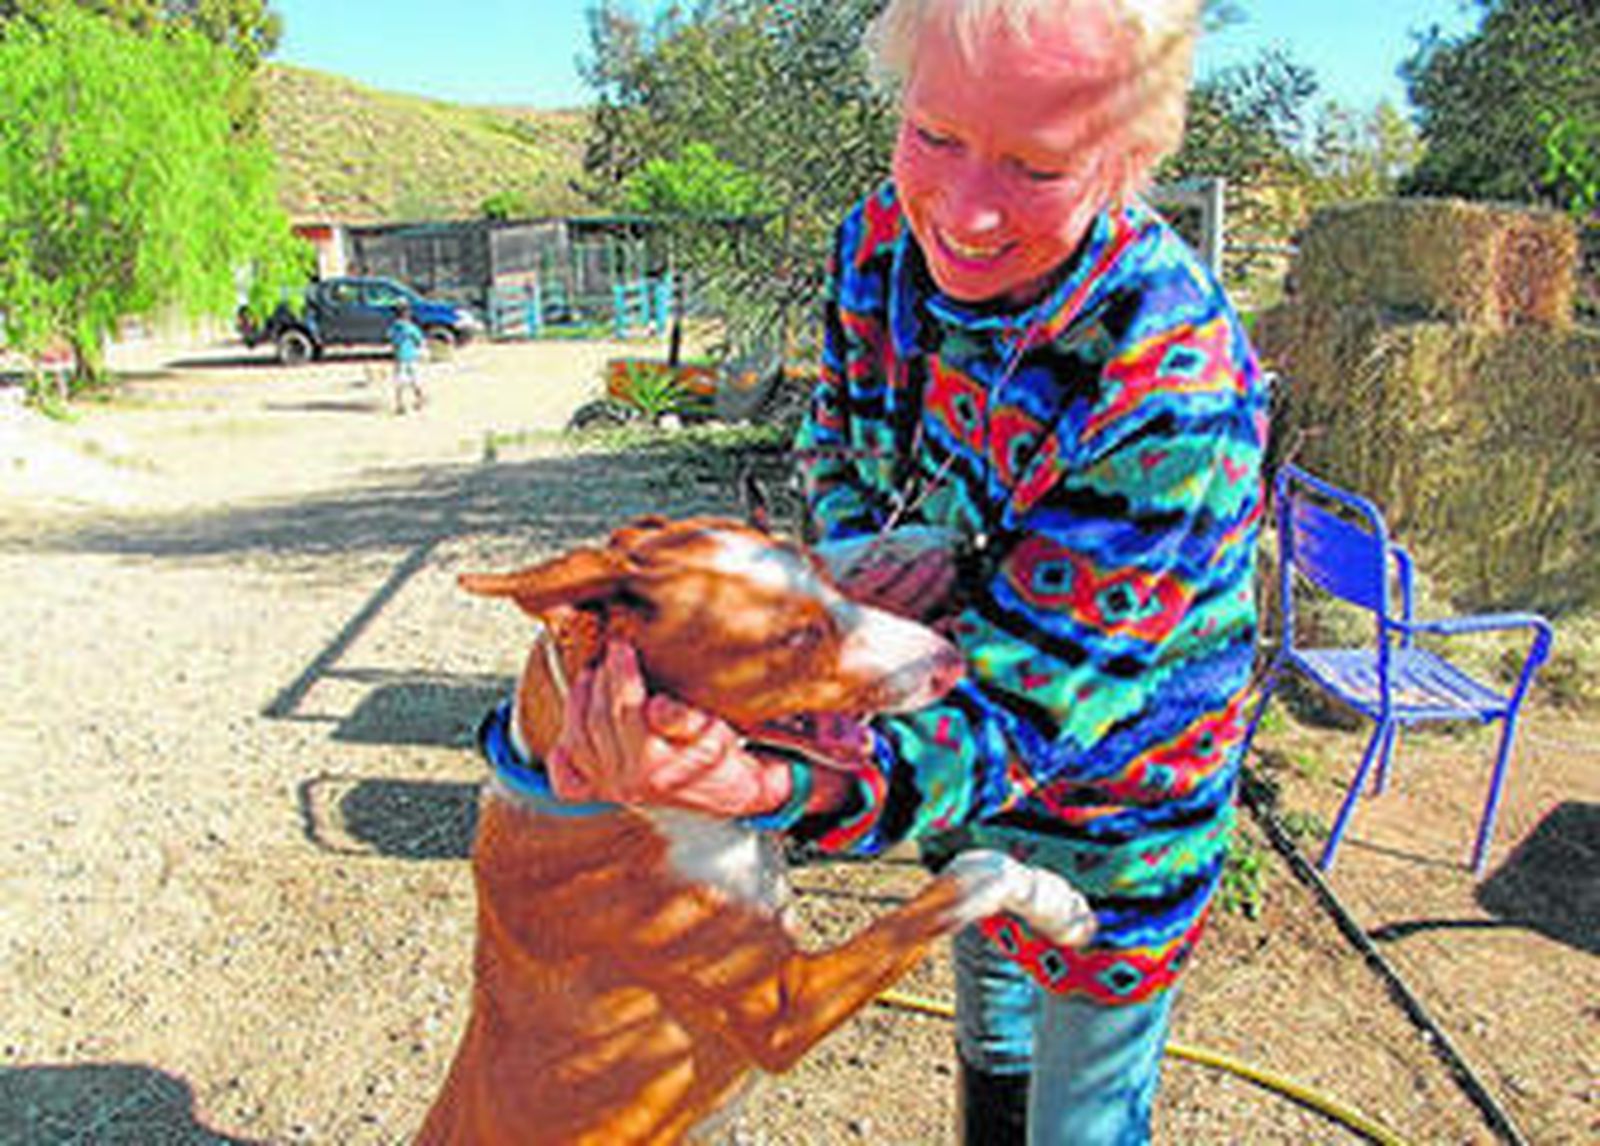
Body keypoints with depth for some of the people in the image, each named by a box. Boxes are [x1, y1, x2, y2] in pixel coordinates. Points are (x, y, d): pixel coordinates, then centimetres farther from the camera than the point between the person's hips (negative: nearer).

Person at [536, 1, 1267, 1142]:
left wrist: (761, 785, -53)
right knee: (988, 1038, 32)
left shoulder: (1180, 397, -37)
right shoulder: (885, 240, -18)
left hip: (1115, 800, -5)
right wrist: (857, 553, -23)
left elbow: (1016, 709, -35)